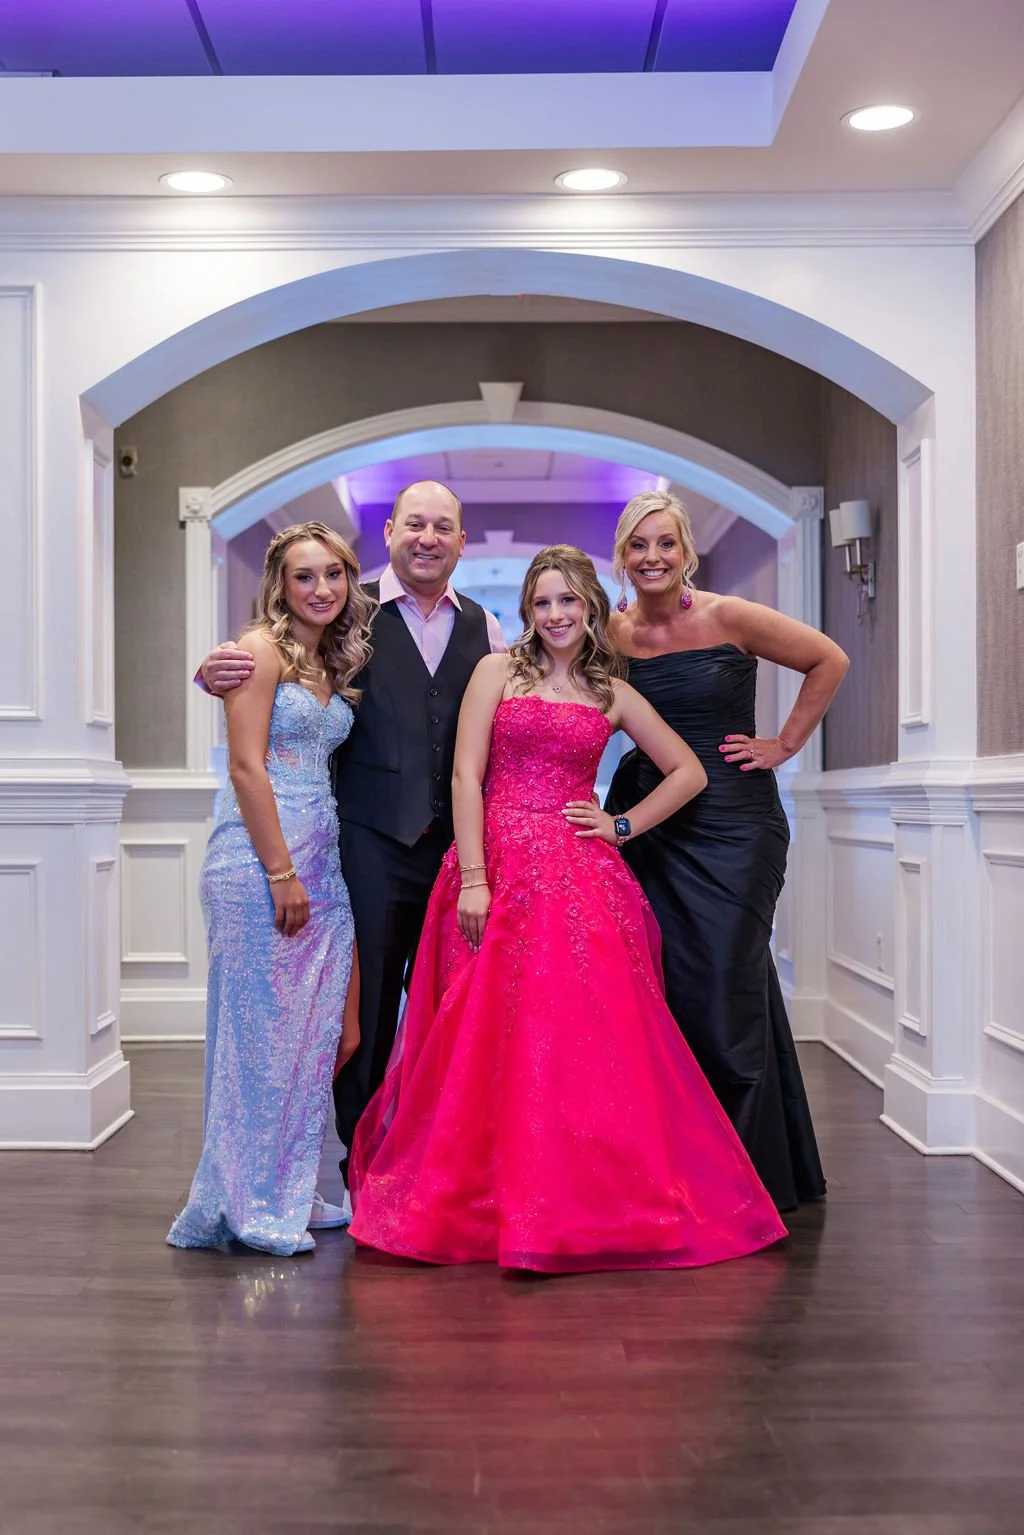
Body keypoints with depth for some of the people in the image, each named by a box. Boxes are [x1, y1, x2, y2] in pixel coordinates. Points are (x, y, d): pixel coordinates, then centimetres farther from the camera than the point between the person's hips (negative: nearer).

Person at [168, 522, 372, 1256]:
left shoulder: (335, 663, 16)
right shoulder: (262, 649, -7)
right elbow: (247, 767, -14)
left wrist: (306, 871, 10)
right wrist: (282, 874, -17)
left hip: (321, 859, 8)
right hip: (259, 856, -8)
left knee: (315, 1030, 11)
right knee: (260, 1030, -3)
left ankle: (290, 1194, 23)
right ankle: (247, 1204, 8)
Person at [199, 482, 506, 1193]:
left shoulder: (484, 629, 12)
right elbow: (267, 664, 0)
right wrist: (217, 672, -22)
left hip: (458, 842, 3)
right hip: (373, 841, -3)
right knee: (368, 1005, 3)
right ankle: (363, 1161, 18)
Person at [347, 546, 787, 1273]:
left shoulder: (613, 694, 13)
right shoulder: (498, 672, 6)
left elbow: (689, 772, 18)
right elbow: (467, 775, -3)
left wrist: (624, 827, 5)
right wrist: (473, 878, -12)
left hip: (582, 876, 2)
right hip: (500, 866, -2)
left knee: (589, 1033, -3)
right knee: (497, 1036, -2)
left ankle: (592, 1198, 9)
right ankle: (493, 1196, 10)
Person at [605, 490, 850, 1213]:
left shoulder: (730, 618, -8)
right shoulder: (611, 634, 2)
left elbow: (829, 661, 2)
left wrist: (785, 745, -1)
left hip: (733, 824, -3)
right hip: (648, 822, 3)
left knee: (726, 990, -3)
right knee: (659, 990, 4)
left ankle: (750, 1175, 12)